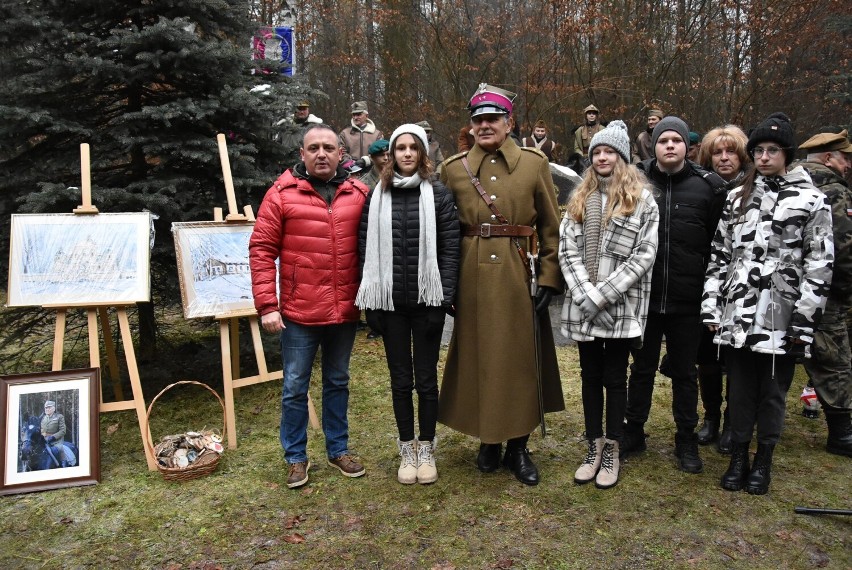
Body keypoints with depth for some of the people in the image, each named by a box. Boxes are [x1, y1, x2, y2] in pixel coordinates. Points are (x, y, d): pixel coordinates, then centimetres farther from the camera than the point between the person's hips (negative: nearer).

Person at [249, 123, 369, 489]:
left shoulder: (359, 194, 3)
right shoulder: (282, 194, -4)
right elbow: (262, 250, -6)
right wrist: (267, 305, -11)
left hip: (345, 311, 3)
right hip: (298, 313, -2)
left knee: (338, 382, 17)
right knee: (295, 387, 8)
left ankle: (338, 449, 34)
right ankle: (296, 457, 26)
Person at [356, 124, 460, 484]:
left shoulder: (439, 194, 0)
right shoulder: (377, 195, 5)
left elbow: (450, 249, -3)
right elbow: (366, 248, 4)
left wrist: (444, 298, -10)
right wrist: (370, 302, -1)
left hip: (426, 301, -1)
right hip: (390, 302, 2)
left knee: (426, 379, 8)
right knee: (400, 380, 11)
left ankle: (426, 450, 24)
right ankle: (407, 451, 26)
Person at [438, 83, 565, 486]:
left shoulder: (535, 164, 3)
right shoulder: (453, 169, 6)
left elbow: (551, 228, 2)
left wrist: (549, 280, -5)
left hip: (518, 275, -1)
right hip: (472, 279, 1)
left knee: (520, 358, 6)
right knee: (478, 357, 9)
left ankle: (518, 448, 22)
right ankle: (488, 440, 28)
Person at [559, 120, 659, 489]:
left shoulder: (642, 200, 0)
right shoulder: (579, 200, 12)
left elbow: (645, 254, -9)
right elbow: (567, 250, 3)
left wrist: (603, 293, -15)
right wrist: (585, 293, -11)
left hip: (622, 306, -3)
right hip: (583, 306, 4)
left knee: (615, 378, 6)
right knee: (590, 377, 12)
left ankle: (611, 451, 20)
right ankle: (594, 448, 25)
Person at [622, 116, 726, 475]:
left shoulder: (709, 186, -1)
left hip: (687, 300, 0)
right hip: (643, 296, 1)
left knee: (684, 372, 13)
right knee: (642, 368, 14)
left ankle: (686, 440, 28)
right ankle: (633, 432, 29)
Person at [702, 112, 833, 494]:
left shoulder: (812, 201, 0)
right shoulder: (738, 198, 11)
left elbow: (820, 266, -4)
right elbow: (720, 254, 10)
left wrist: (804, 319, -10)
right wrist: (711, 305, 4)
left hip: (781, 318, -3)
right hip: (737, 314, 3)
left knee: (772, 392, 8)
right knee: (740, 388, 10)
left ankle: (763, 460, 26)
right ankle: (738, 457, 25)